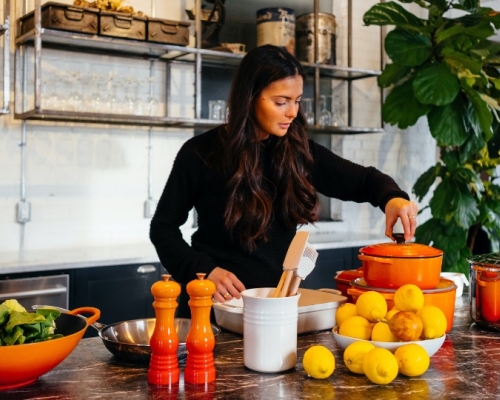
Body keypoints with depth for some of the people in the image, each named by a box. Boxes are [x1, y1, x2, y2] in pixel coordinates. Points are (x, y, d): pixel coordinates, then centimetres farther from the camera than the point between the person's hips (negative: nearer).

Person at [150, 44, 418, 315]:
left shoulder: (299, 151, 2)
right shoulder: (201, 154, -7)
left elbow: (363, 179, 9)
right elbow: (163, 227, 1)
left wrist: (392, 197, -14)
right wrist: (203, 270, -14)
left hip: (281, 296, 3)